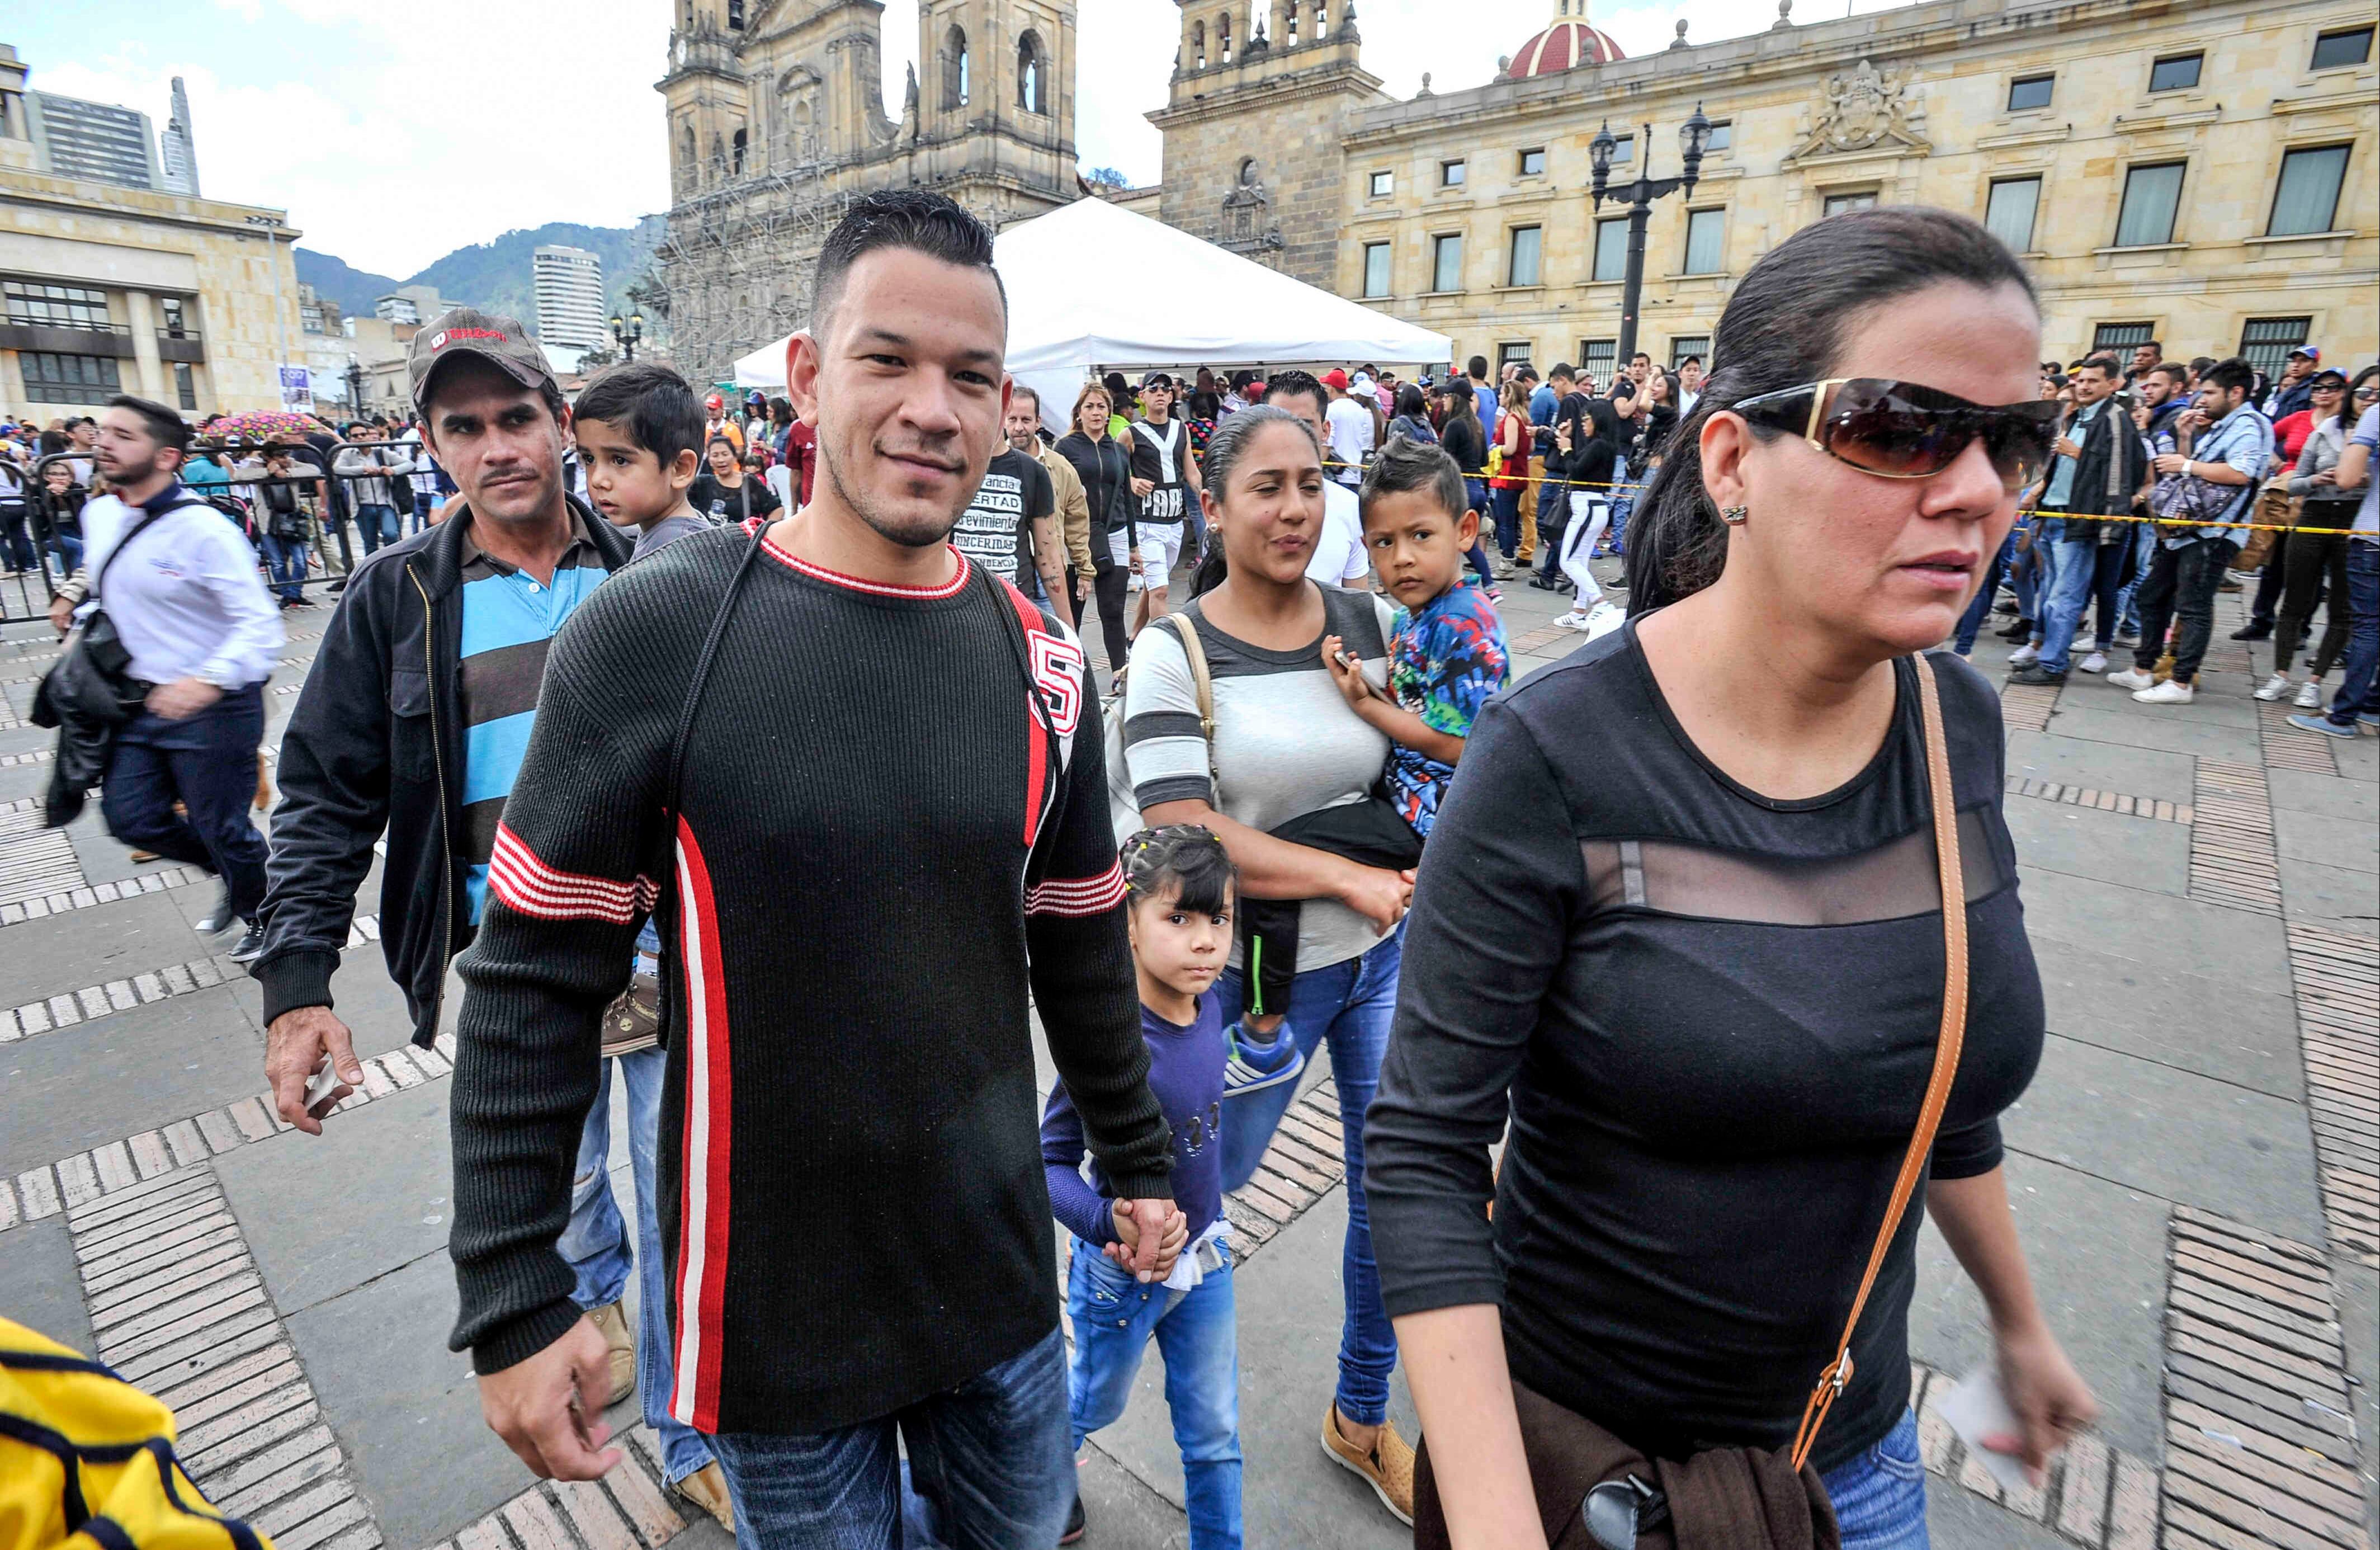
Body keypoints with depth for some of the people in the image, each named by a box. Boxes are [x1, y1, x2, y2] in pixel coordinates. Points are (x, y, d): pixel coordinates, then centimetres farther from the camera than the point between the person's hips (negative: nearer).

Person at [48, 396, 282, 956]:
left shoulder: (202, 529, -20)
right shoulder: (98, 515, 5)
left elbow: (259, 625, -28)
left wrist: (208, 683, -40)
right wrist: (77, 591, 14)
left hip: (214, 707, -8)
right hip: (141, 701, 8)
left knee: (220, 830, 4)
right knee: (131, 817, 11)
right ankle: (234, 877, 35)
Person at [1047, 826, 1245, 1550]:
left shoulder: (1208, 1005, -12)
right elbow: (1052, 1162, -23)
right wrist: (1111, 1223, -37)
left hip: (1205, 1258, 4)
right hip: (1123, 1272, -4)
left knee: (1215, 1432, 18)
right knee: (1097, 1403, 26)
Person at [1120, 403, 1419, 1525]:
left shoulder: (1370, 624, 0)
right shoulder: (1173, 654, -12)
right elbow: (1181, 837, -21)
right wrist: (1351, 877, -21)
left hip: (1383, 951, 4)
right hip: (1254, 969, -4)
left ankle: (1362, 1417, 41)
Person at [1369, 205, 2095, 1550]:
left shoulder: (1959, 730, -8)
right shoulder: (1554, 759, -26)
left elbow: (1935, 1066, 6)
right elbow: (1427, 1150, -22)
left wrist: (2021, 1322, 17)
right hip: (1577, 1439, -4)